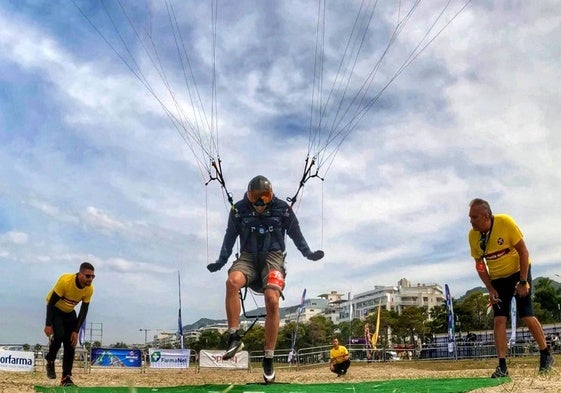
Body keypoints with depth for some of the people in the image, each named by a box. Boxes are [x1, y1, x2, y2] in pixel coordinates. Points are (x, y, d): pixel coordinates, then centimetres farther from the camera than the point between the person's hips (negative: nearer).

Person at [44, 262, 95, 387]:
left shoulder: (89, 289, -19)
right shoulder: (65, 281, -33)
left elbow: (84, 311, -11)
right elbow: (51, 302, -26)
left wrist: (76, 331, -16)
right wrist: (48, 325, -28)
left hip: (69, 312, 4)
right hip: (55, 309, -4)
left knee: (71, 344, -5)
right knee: (59, 334, -27)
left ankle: (66, 378, 1)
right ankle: (50, 361, 0)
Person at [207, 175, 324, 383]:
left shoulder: (283, 209, -1)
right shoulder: (239, 209, 0)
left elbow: (295, 233, 13)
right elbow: (230, 236, 13)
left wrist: (308, 254, 9)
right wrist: (220, 262, 14)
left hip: (273, 256, -1)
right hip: (248, 256, 1)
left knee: (272, 300, -25)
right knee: (232, 281, -34)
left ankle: (269, 359, -12)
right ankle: (234, 337, -24)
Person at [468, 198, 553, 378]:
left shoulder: (505, 222, -24)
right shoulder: (473, 235, -12)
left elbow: (523, 252, -17)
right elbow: (479, 264, -1)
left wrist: (523, 282, -17)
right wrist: (490, 289, -8)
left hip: (518, 272, -3)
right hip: (497, 279, 3)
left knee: (527, 316, -7)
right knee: (499, 320, -6)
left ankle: (546, 354, 17)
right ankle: (502, 366, -3)